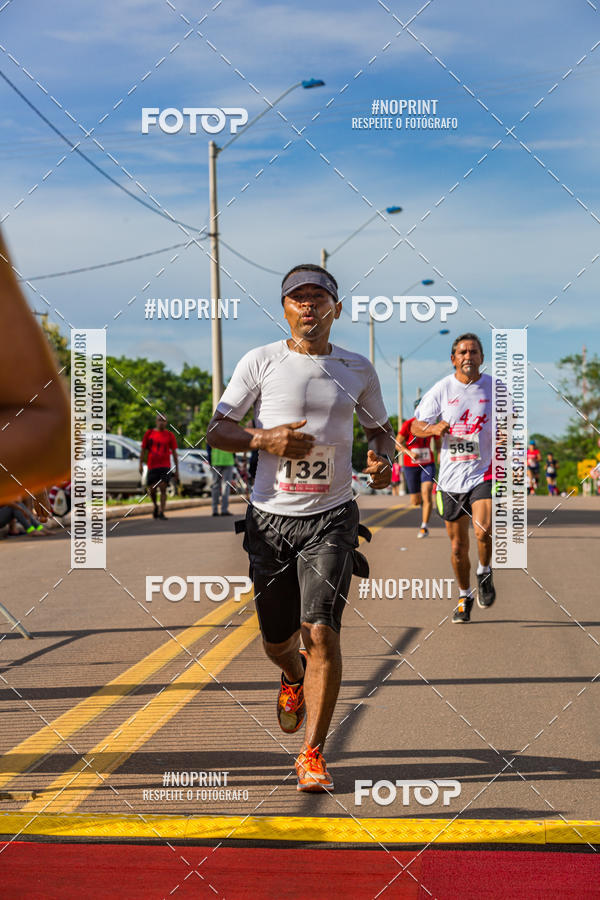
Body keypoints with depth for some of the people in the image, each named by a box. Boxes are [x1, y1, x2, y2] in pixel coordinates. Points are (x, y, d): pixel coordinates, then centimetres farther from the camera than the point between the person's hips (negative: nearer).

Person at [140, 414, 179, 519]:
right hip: (152, 466, 1)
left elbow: (174, 453, 8)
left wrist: (177, 470, 6)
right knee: (152, 490, 1)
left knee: (163, 488, -11)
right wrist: (141, 464, 0)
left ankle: (161, 512, -10)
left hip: (165, 466, -1)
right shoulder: (149, 433, 7)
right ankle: (155, 506, 30)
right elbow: (143, 449, 10)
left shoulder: (169, 435, 6)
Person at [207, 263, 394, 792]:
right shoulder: (261, 362, 2)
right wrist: (265, 439, -17)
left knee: (322, 632, -14)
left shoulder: (357, 370, 7)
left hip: (331, 516, 0)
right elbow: (218, 431, 2)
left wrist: (382, 458, -3)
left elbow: (380, 429, 20)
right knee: (277, 640, 9)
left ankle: (313, 755, -3)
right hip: (270, 517, 1)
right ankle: (294, 679, 47)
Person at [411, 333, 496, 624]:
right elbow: (415, 426, 5)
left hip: (485, 472, -1)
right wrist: (433, 429, -16)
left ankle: (484, 574, 9)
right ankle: (464, 596, 29)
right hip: (451, 477, 1)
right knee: (458, 546, 7)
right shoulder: (441, 390, 1)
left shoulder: (495, 388, 2)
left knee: (483, 531, -22)